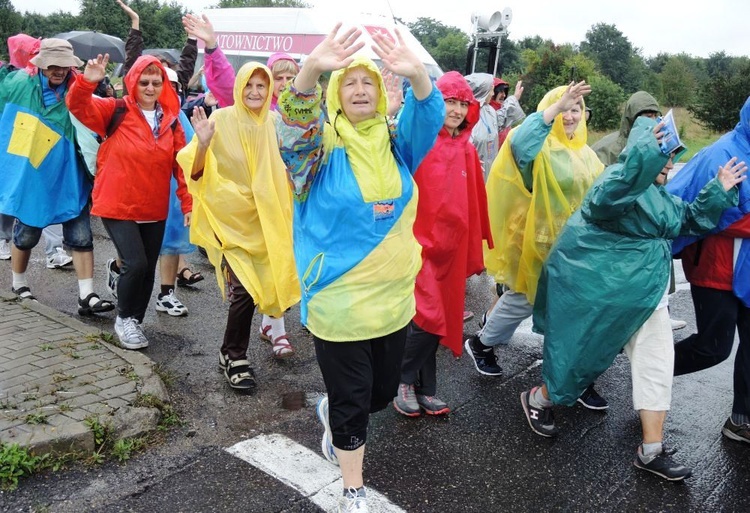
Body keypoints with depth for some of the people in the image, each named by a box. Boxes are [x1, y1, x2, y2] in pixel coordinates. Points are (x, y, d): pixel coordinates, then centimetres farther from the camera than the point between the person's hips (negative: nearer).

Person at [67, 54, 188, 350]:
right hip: (117, 205, -4)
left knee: (148, 269, 11)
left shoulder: (170, 119, 5)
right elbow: (77, 105, -17)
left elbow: (182, 164, 3)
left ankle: (135, 321, 31)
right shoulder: (116, 111, -4)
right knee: (135, 264, -14)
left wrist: (189, 203, -2)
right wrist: (87, 82, -37)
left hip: (154, 209, 4)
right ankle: (124, 318, 12)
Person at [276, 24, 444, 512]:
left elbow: (431, 115, -14)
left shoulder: (396, 142, 4)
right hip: (339, 299, -4)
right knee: (352, 398, 7)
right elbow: (294, 128, -27)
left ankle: (332, 413, 52)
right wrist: (311, 70, -45)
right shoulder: (324, 143, -6)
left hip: (394, 294, 5)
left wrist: (418, 74, -36)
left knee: (384, 390, 19)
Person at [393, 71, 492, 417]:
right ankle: (404, 380, 14)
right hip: (418, 241, -6)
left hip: (450, 246, 6)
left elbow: (474, 205, 11)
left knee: (441, 319, 11)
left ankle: (424, 390, 25)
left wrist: (473, 252, 12)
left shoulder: (467, 151, 8)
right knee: (428, 318, -9)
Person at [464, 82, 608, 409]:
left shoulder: (584, 153, 10)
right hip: (539, 241, -6)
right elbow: (519, 141, -39)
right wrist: (557, 106, -44)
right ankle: (482, 344, 33)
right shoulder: (540, 147, -14)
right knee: (522, 300, 9)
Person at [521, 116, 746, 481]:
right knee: (584, 353, 2)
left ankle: (651, 451, 12)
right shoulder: (623, 177, -12)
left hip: (642, 292, 9)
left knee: (656, 362, 4)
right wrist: (643, 155, -43)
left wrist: (719, 190, 12)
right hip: (598, 286, -9)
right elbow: (603, 200, -36)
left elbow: (693, 220, 24)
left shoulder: (662, 198, 19)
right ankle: (538, 399, 30)